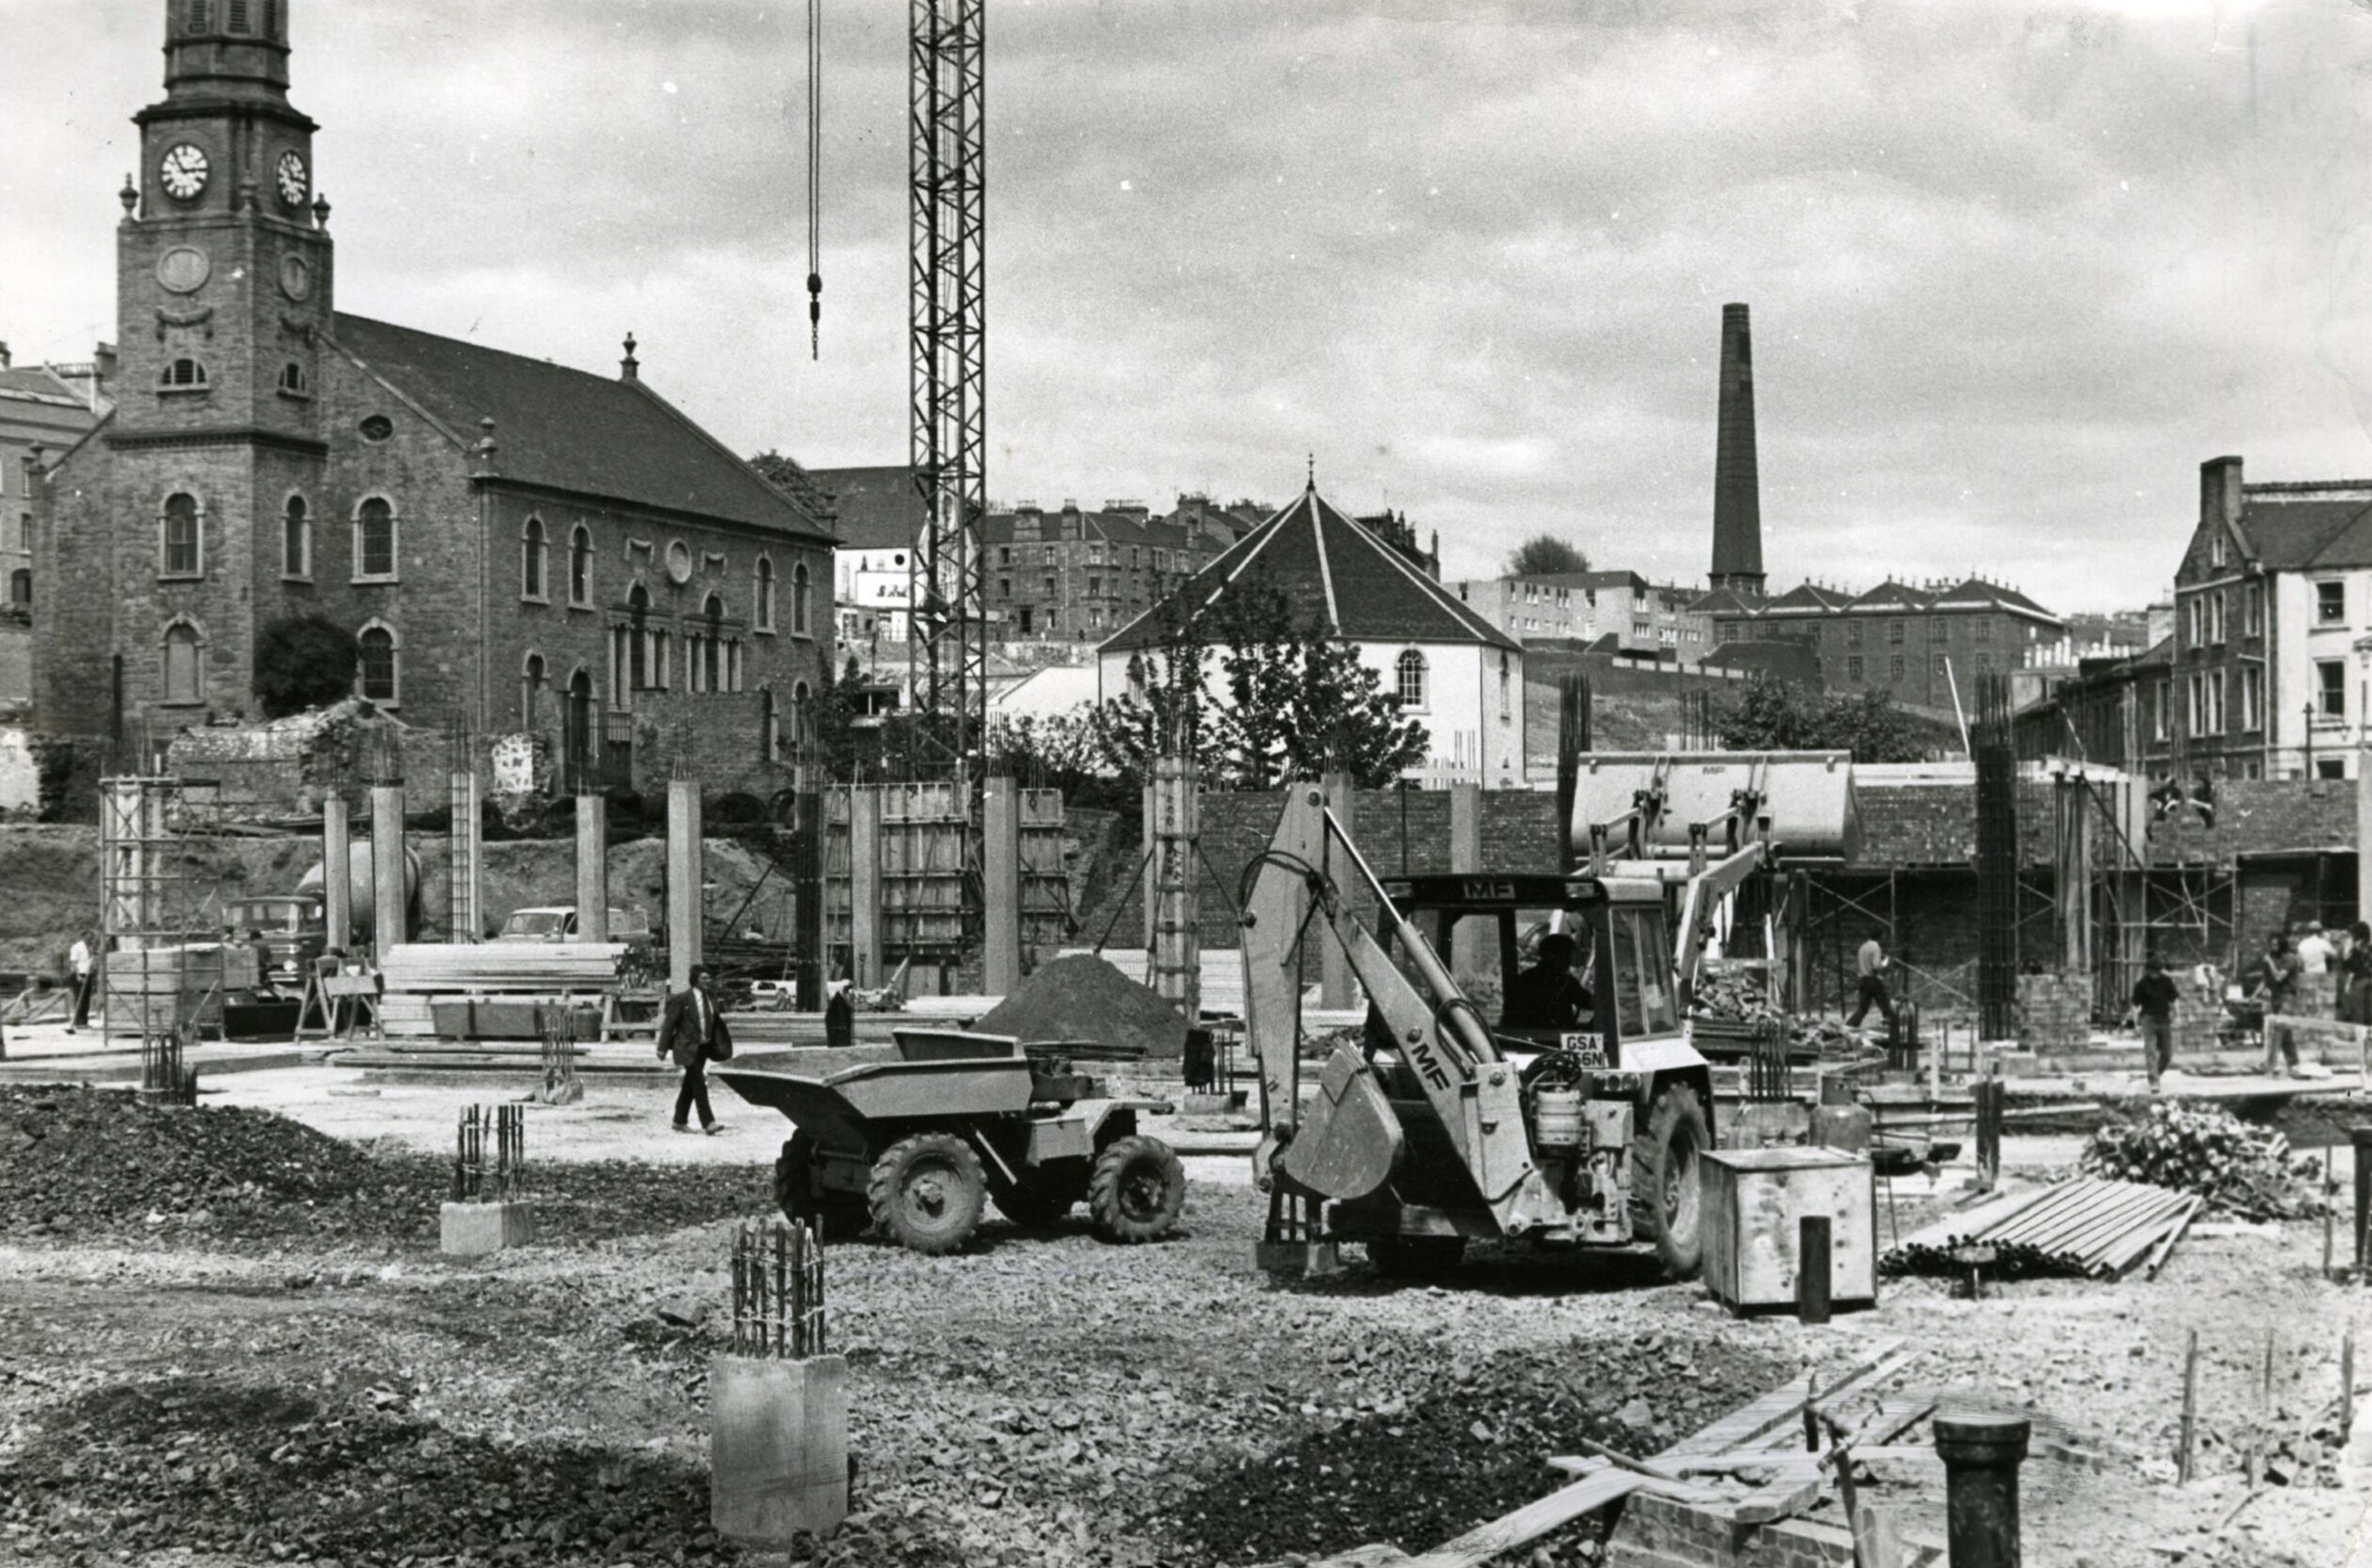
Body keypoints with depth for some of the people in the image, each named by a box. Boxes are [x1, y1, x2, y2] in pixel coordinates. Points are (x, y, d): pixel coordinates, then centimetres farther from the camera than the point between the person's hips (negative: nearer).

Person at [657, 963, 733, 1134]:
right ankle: (708, 1123, -15)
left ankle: (680, 1121, 24)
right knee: (699, 1084, -12)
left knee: (690, 1085, 14)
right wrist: (663, 1048, -9)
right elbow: (670, 1023, -9)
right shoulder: (682, 999, -13)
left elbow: (715, 1019, 17)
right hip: (688, 1048, -7)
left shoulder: (710, 995, 7)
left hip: (704, 1047, 7)